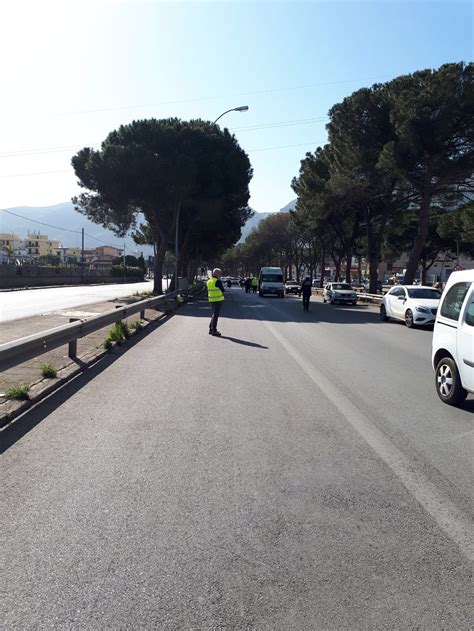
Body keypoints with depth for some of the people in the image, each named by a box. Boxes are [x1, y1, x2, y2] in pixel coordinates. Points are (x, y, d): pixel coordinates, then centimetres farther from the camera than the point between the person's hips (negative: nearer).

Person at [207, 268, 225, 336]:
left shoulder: (209, 281, 10)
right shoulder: (218, 281, -15)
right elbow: (223, 290, -9)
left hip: (211, 300, 8)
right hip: (218, 300, -8)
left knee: (214, 314, 19)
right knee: (215, 315, -2)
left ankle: (211, 329, 21)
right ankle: (214, 331, 2)